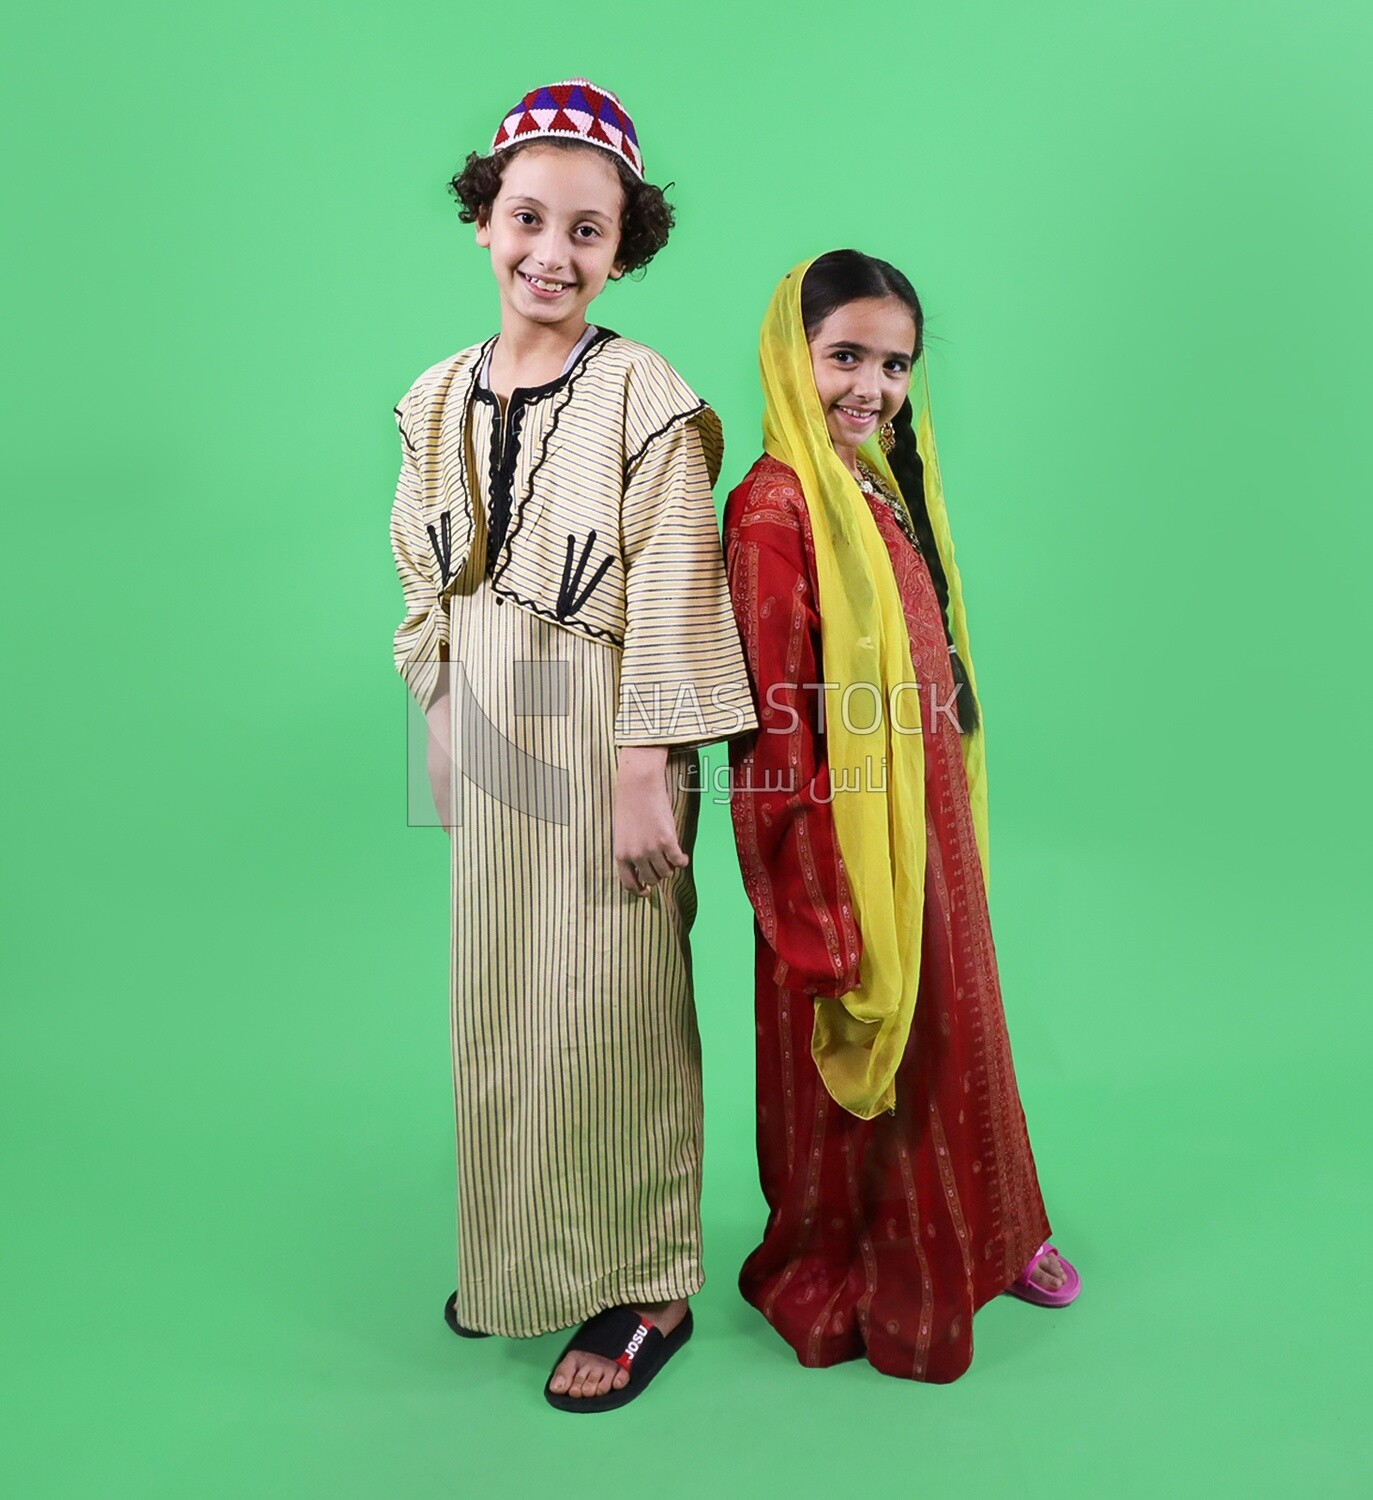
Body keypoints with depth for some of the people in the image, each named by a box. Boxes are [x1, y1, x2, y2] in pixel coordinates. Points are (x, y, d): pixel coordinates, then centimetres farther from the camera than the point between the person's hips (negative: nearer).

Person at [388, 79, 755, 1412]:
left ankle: (642, 1287, 23)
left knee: (605, 1014, 2)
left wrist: (643, 778, -16)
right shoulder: (439, 401, 8)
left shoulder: (645, 399, -11)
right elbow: (428, 580, 14)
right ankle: (517, 1261, 36)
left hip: (599, 741, -6)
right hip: (490, 747, 6)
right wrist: (441, 725, 12)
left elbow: (668, 601, -14)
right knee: (497, 1005, 15)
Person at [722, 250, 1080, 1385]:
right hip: (845, 840, -8)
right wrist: (814, 913, -20)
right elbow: (772, 727, -21)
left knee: (949, 1031, 23)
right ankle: (844, 1286, 35)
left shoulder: (890, 486, 9)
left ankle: (977, 1235, 46)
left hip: (928, 824, 8)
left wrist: (952, 837, 14)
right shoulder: (775, 506, -18)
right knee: (856, 1053, 10)